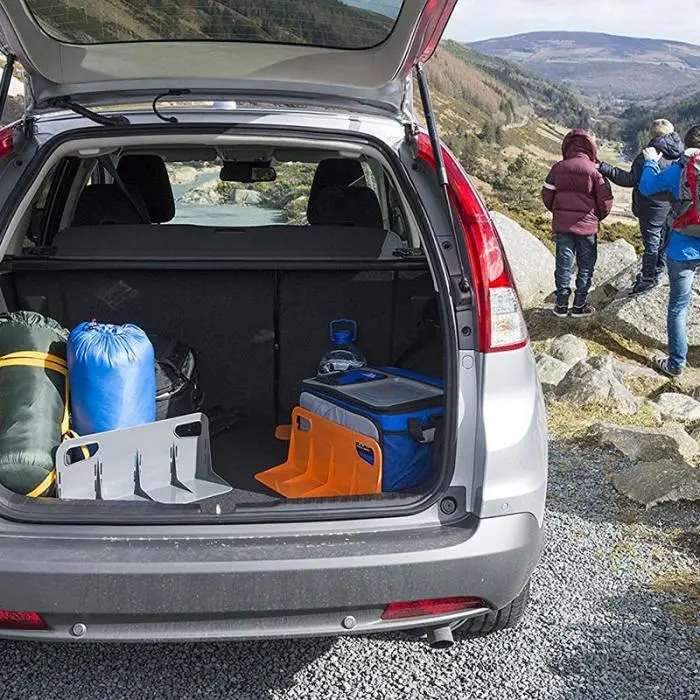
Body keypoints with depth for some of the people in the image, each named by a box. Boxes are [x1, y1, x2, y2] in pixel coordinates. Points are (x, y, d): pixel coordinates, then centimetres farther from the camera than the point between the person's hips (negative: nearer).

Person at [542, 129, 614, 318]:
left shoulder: (558, 168, -1)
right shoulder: (594, 170, -8)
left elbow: (547, 195, 5)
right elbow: (605, 201, -6)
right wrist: (597, 217, 13)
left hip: (561, 224, 2)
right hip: (587, 226, -2)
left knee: (564, 264, 10)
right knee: (585, 266, 10)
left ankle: (561, 305, 13)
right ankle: (579, 305, 14)